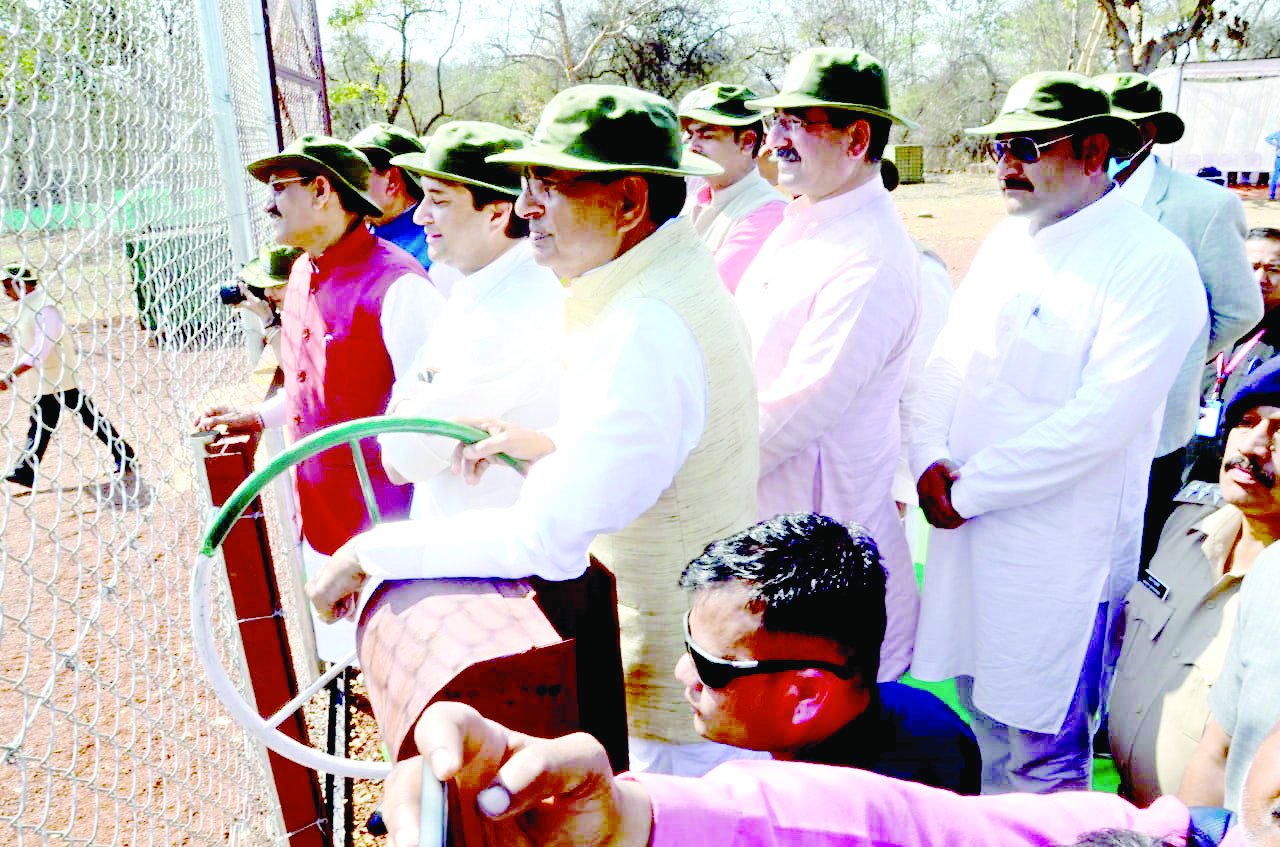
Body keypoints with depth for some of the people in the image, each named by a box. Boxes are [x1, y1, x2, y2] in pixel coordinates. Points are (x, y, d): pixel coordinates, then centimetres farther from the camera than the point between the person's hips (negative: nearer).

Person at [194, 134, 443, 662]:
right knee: (345, 657, 21)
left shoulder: (395, 285, -21)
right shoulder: (303, 274, 9)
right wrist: (258, 417, 18)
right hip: (320, 524, 8)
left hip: (382, 536, -8)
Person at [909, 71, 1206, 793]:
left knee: (1041, 759, 6)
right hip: (969, 532, 7)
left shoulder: (1154, 262, -14)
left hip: (1059, 559, -7)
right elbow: (946, 361, 11)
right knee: (985, 711, 23)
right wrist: (930, 458, -6)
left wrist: (970, 491, -17)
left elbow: (1101, 420, -21)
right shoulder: (1007, 241, 10)